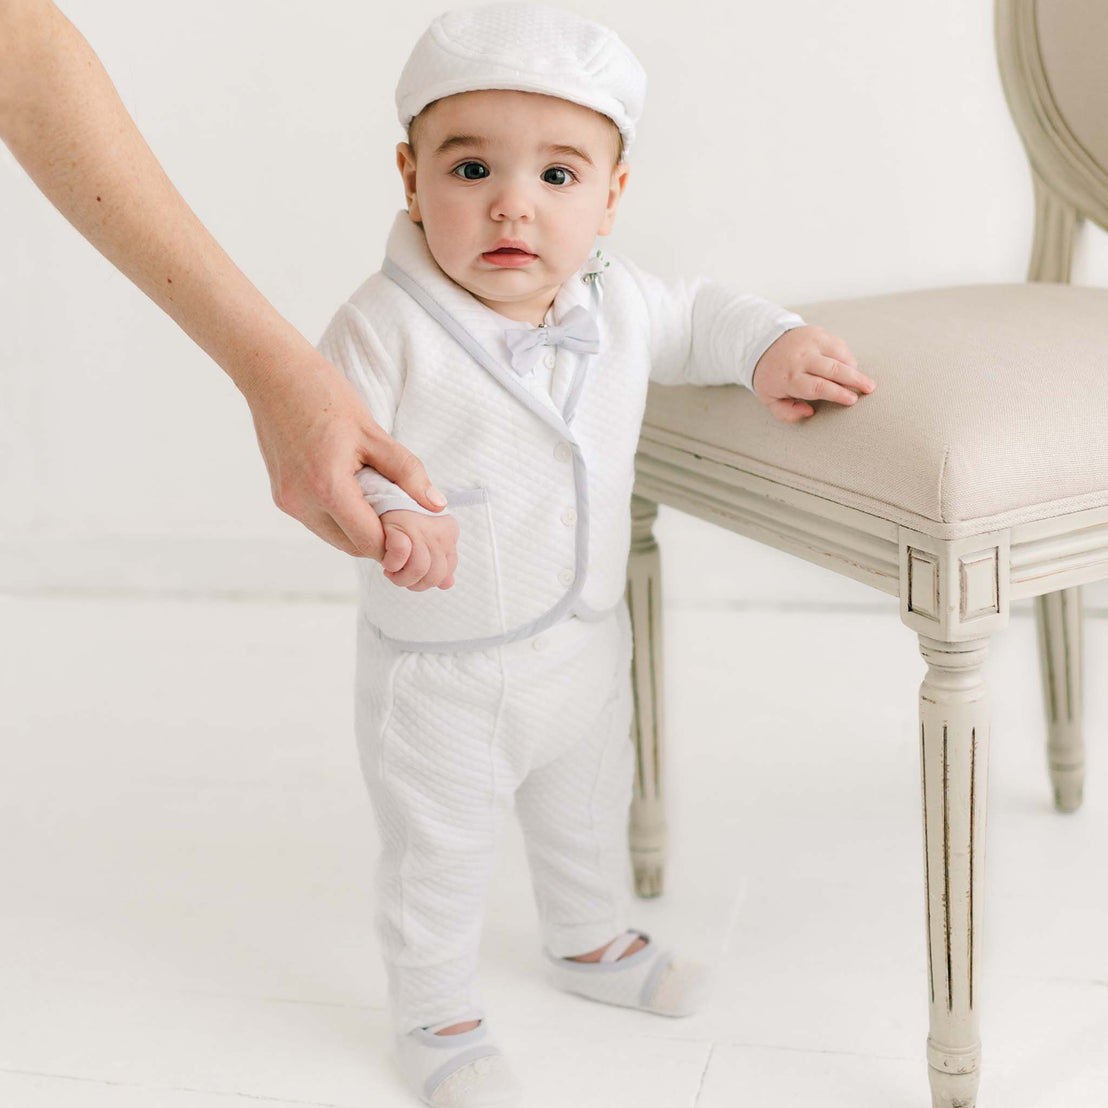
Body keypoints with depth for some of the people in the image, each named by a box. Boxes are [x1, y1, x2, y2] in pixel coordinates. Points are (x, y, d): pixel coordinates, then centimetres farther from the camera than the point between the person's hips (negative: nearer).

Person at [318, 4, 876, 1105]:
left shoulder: (612, 301, -8)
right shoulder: (384, 330, -27)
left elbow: (695, 318, 12)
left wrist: (771, 345, -6)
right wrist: (387, 513, -44)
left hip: (586, 648, 6)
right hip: (440, 674, -6)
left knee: (588, 817, 29)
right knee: (438, 860, 14)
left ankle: (591, 941, 57)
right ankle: (435, 1017, 39)